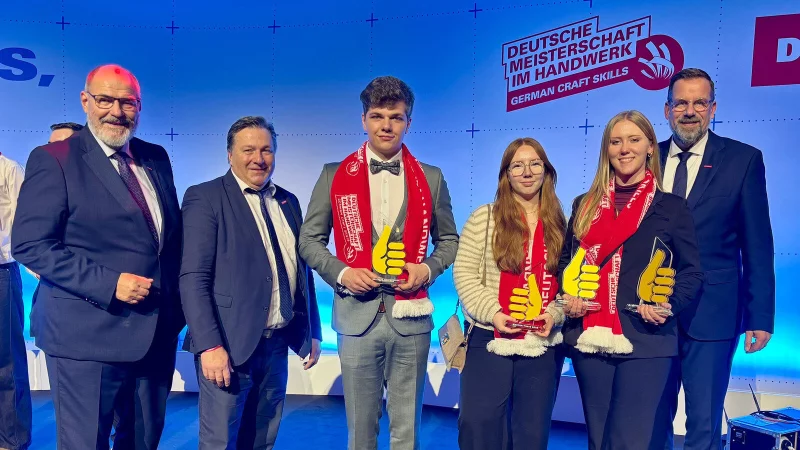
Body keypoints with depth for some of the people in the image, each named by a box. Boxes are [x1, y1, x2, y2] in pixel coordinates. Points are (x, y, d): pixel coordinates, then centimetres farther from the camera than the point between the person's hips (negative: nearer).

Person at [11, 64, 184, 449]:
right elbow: (30, 245, -13)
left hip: (157, 333, 6)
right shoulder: (53, 159, -7)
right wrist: (109, 283, -21)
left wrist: (175, 306, 6)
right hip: (87, 338, -5)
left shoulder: (156, 158, 10)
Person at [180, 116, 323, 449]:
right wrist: (210, 345, -20)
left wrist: (313, 332, 13)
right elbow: (193, 278, -14)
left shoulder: (288, 202, 12)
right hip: (229, 345, -5)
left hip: (278, 344, 6)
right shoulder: (204, 197, -6)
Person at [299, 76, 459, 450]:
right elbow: (309, 240, 5)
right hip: (357, 316, 0)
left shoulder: (431, 178, 6)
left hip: (410, 318, 1)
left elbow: (448, 240, 12)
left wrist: (428, 269, -7)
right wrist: (342, 272, -11)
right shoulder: (335, 176, 3)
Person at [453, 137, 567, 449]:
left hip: (544, 343, 3)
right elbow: (464, 272, -4)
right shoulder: (484, 218, 0)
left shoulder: (560, 224, 8)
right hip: (490, 339, -2)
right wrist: (492, 313, -14)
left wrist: (554, 314, -9)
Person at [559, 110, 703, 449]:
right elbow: (565, 260, 17)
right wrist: (566, 297, -2)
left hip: (646, 341, -3)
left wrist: (668, 306, -14)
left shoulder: (671, 207, 4)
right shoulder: (585, 205, 12)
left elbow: (692, 271, 4)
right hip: (590, 338, 3)